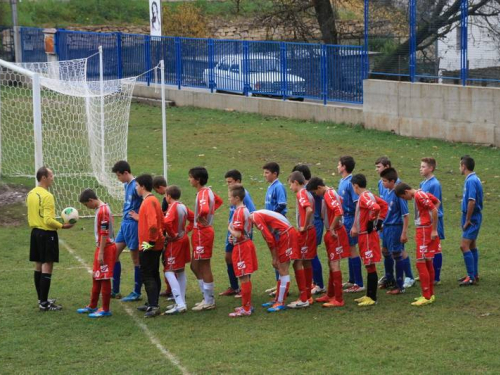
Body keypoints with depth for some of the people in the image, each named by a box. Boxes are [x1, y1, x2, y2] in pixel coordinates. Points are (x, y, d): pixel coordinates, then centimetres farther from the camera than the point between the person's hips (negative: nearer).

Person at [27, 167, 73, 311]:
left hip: (35, 232, 9)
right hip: (47, 234, -9)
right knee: (47, 268, -6)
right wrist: (62, 226, -15)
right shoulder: (47, 196, -19)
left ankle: (42, 299, 23)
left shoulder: (31, 194, 8)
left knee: (38, 266, 15)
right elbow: (48, 220, -24)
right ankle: (44, 303, -6)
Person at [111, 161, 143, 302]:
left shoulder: (136, 186, -18)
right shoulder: (126, 185, 10)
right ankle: (115, 290, 17)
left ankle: (137, 293, 9)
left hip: (133, 224, -10)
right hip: (125, 223, 10)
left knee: (136, 258, 0)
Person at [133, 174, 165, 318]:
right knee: (154, 275, 15)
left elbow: (153, 224, -28)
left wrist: (151, 241, -21)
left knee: (147, 276, -7)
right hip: (156, 246, 10)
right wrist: (139, 218, 19)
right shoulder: (152, 200, 12)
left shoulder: (148, 201, -18)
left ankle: (153, 306, -11)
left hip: (148, 246, -10)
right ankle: (152, 304, 22)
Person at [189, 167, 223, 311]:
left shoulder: (203, 194, -20)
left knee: (204, 267, -1)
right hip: (199, 233, 10)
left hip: (202, 232, -10)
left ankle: (209, 302, 6)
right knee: (195, 266, 16)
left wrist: (199, 218, -22)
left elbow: (204, 209, -40)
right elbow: (219, 201, 29)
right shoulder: (208, 191, 9)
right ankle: (207, 298, 20)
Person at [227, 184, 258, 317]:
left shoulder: (238, 212, -19)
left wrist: (230, 229, -6)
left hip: (241, 247, -10)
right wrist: (233, 236, 8)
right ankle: (247, 305, 23)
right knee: (246, 278, 16)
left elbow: (238, 234, -25)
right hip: (247, 243, 10)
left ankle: (245, 309, -3)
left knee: (244, 278, -6)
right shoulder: (245, 210, 10)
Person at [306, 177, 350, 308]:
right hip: (331, 233, 10)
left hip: (334, 233, -10)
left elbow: (339, 212, -31)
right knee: (332, 264, 18)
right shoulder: (331, 193, 11)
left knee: (334, 264, -8)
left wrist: (332, 229, -21)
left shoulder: (328, 195, -18)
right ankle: (330, 295, 28)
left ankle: (338, 299, -7)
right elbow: (340, 200, 31)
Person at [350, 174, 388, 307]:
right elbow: (384, 205, 21)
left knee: (370, 266, -6)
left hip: (367, 235, -10)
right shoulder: (369, 195, 12)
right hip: (365, 235, 10)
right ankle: (369, 295, 20)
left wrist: (372, 221, -19)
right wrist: (379, 220, 15)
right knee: (369, 266, 14)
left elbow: (375, 207, -33)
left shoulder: (364, 197, -16)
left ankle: (372, 298, -4)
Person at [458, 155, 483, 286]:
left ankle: (471, 277, -11)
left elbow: (472, 202, -26)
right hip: (473, 217, 10)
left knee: (465, 246, -12)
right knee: (472, 246, 17)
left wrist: (467, 220, -19)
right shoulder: (473, 179, 11)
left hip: (472, 217, -10)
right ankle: (474, 274, 25)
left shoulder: (471, 181, -19)